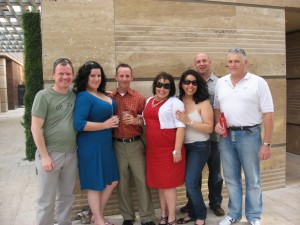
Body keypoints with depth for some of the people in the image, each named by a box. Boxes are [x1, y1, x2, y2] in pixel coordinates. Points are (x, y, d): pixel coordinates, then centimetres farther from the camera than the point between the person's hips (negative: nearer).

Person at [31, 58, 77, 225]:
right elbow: (36, 128, -11)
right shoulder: (44, 96, -9)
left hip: (71, 154, 5)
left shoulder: (75, 95, 3)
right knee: (47, 200, 7)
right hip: (50, 154, -4)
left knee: (67, 196, 18)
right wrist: (44, 156, -14)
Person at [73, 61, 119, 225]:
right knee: (95, 184, 7)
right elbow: (79, 124, -24)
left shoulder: (104, 95, 10)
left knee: (112, 181, 17)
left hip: (106, 144, 9)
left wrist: (114, 120, 9)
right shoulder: (83, 97, -15)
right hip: (91, 145, -9)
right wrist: (105, 125, -19)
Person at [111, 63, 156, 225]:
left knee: (142, 180, 3)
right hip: (117, 145, 1)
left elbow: (146, 122, 4)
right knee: (122, 182, 10)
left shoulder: (139, 98, 2)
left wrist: (136, 121, -14)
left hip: (135, 144, -1)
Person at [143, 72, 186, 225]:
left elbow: (180, 127, -14)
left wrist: (177, 150, -18)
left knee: (168, 183, 0)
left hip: (169, 149, -6)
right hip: (152, 149, 6)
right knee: (159, 182, 13)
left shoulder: (175, 102, -8)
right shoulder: (149, 101, 13)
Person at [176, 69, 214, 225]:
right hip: (183, 146, 5)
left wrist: (188, 121, -24)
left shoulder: (203, 102, -12)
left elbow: (209, 128, -17)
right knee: (188, 182, 15)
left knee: (191, 183, -6)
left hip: (199, 147, -5)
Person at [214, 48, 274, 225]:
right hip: (226, 136, 4)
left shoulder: (258, 83, -7)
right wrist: (217, 123, -5)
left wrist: (267, 143, -11)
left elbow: (268, 114, -8)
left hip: (249, 135, -4)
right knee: (231, 178, 14)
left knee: (253, 179, 8)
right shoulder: (221, 83, 7)